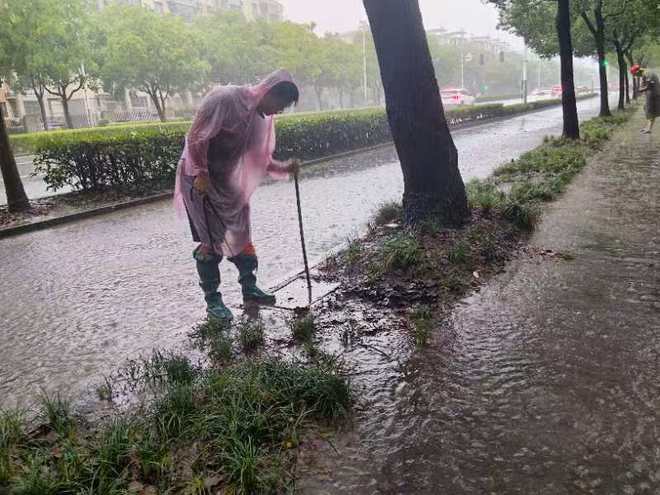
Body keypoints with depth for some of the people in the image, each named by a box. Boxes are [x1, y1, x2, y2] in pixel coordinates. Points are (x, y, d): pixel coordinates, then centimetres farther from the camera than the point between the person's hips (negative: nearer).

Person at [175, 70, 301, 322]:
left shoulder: (261, 117, 4)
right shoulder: (225, 98, -21)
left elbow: (260, 159, 10)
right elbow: (196, 137, -21)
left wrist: (284, 168, -6)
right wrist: (201, 175, -21)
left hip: (227, 180, 8)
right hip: (201, 178, -7)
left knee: (240, 234, 10)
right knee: (212, 240, -5)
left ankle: (249, 287, 23)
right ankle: (212, 300, 8)